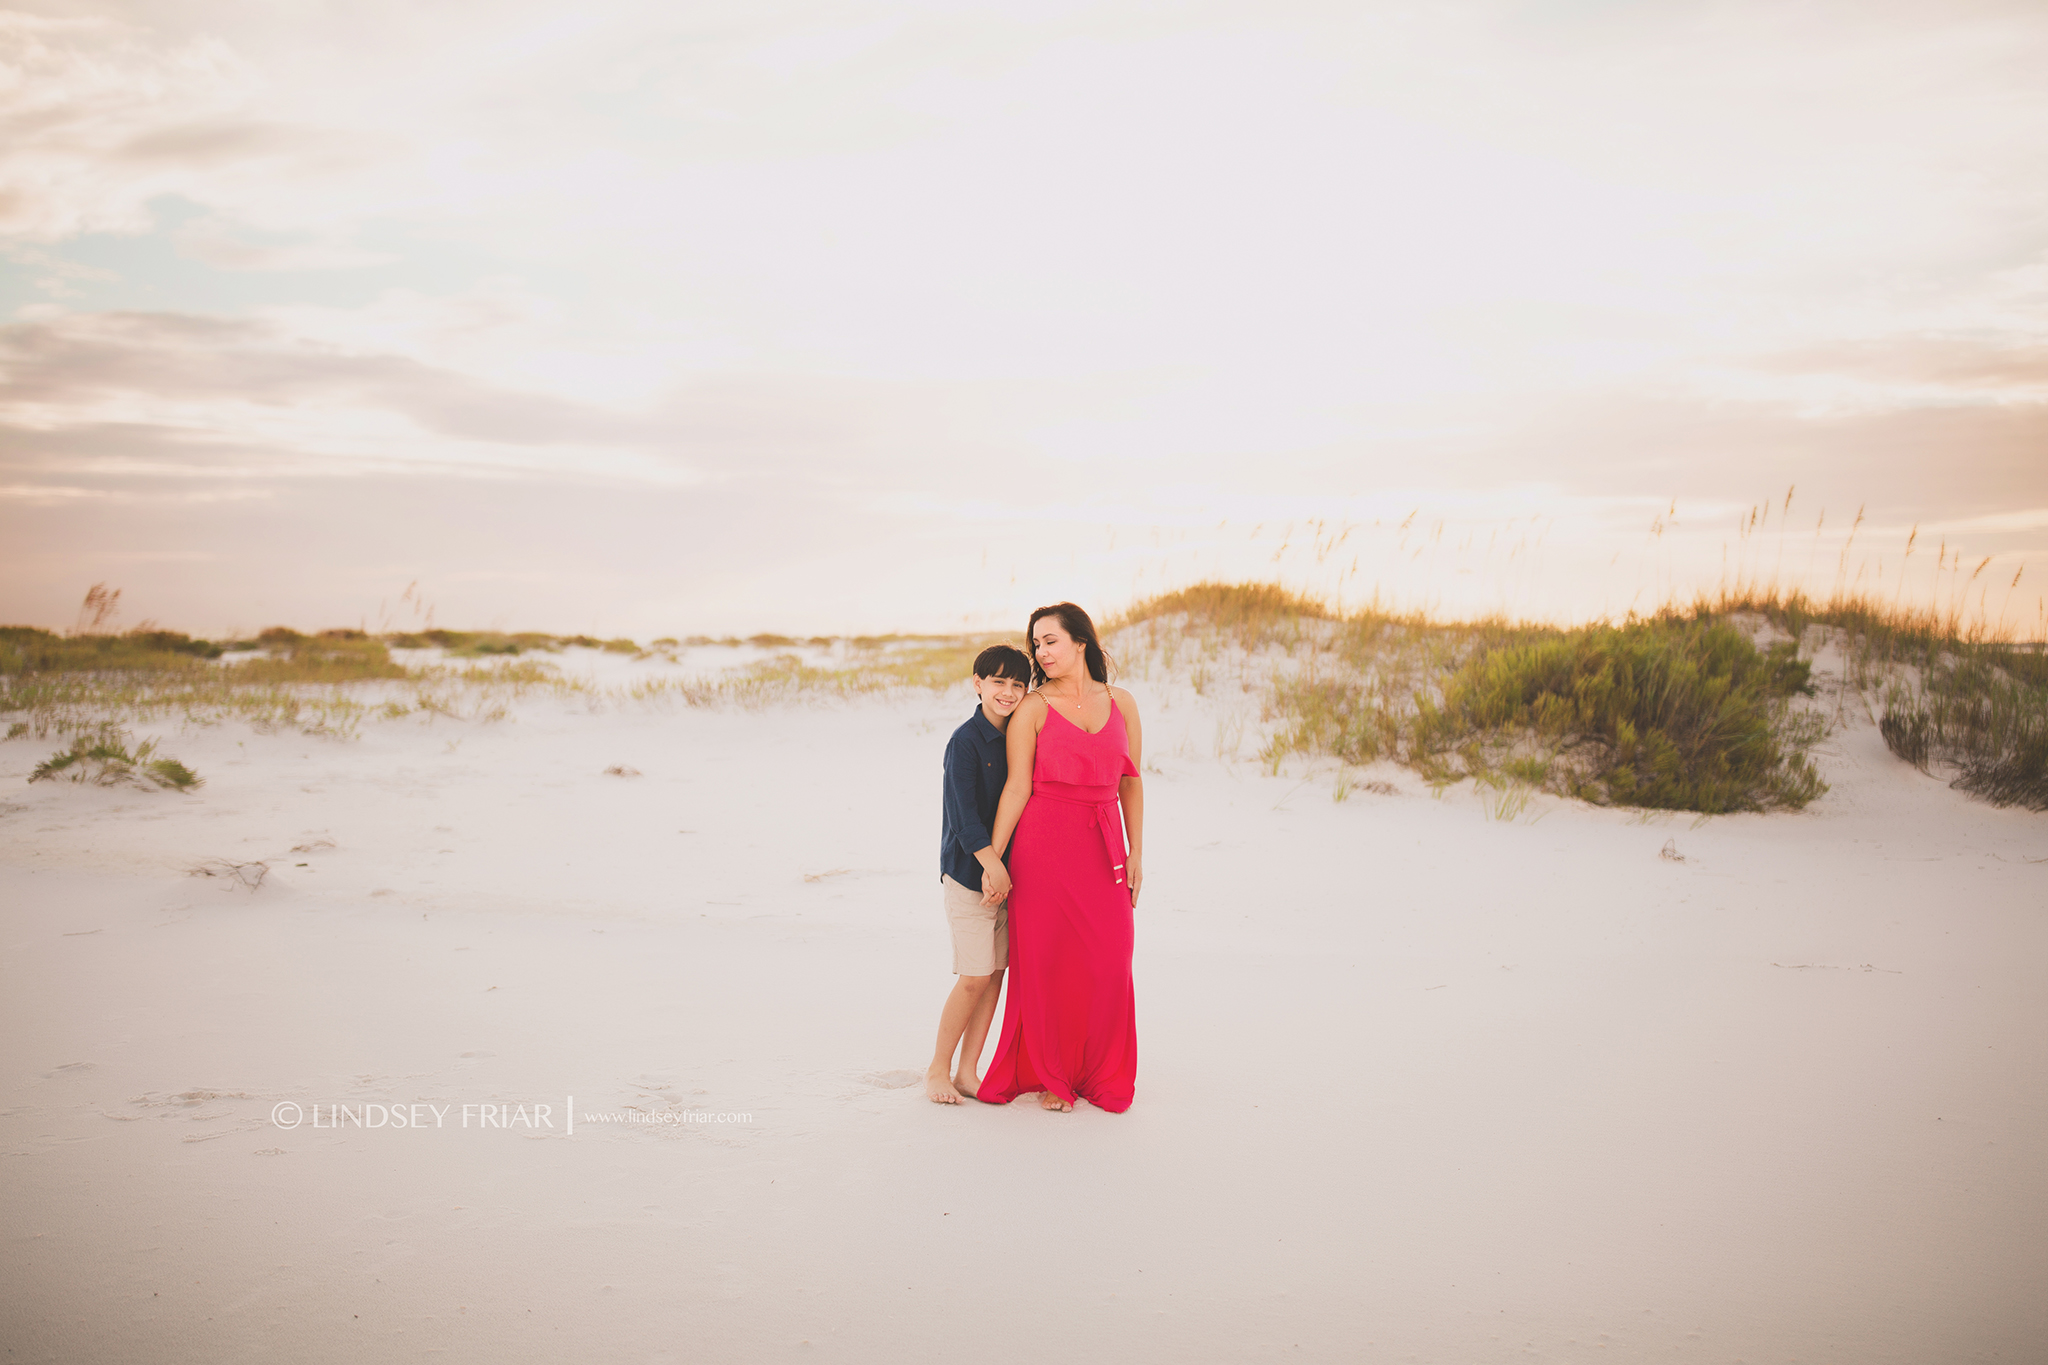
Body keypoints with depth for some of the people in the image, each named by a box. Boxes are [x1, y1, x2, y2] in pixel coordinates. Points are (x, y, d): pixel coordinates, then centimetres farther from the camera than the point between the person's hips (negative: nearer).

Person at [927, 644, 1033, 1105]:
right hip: (968, 872, -6)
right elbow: (963, 815, -16)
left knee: (996, 972, 7)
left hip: (1006, 869, 6)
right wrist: (994, 866, -19)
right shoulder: (965, 741, -12)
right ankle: (938, 1070, 10)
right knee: (974, 977, -6)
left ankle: (968, 1071, 17)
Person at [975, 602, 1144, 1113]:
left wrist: (1135, 853, 8)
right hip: (1044, 845, -3)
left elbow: (1130, 782, 11)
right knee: (1047, 964, 2)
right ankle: (1049, 1076, 19)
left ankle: (1103, 1075, 22)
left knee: (1107, 965, 3)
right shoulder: (1033, 709, -1)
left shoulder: (1121, 703, 8)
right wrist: (992, 858, -9)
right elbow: (1017, 787, -4)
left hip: (1103, 848, 3)